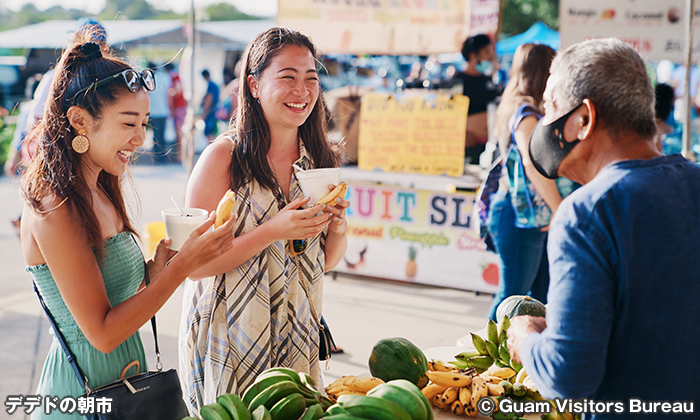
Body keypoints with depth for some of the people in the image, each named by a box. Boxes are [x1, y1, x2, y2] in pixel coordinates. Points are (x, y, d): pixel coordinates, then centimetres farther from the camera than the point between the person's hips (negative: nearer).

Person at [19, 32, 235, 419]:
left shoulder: (99, 192, 5)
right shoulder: (53, 210, -21)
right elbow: (102, 333, -22)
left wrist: (157, 266, -6)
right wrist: (185, 262, -23)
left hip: (126, 377, 8)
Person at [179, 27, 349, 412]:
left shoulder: (319, 160, 3)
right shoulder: (224, 157, -12)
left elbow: (326, 260, 11)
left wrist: (338, 228, -11)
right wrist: (274, 231, -24)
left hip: (296, 334, 5)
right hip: (229, 340, -4)